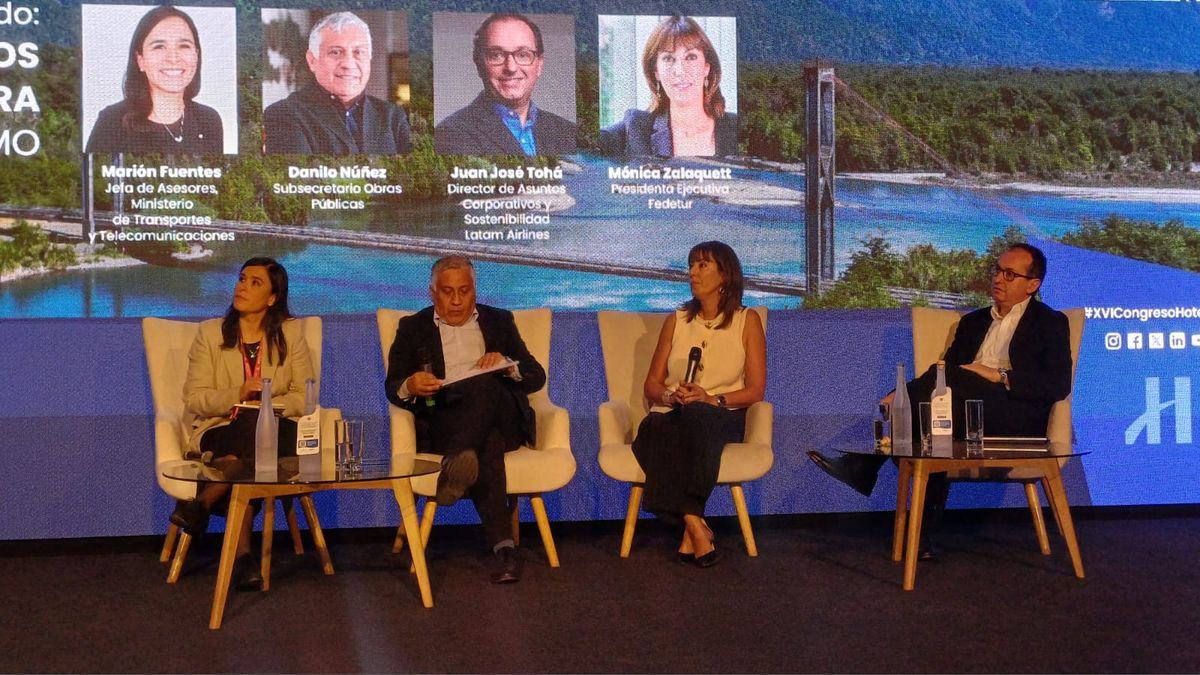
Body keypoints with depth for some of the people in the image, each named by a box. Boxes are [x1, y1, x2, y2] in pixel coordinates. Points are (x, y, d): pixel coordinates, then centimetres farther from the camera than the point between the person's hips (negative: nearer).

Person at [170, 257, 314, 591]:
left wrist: (268, 404, -18)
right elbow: (194, 398, -1)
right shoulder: (210, 332, 6)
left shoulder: (291, 333, 7)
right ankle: (242, 555, -32)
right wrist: (237, 395, -20)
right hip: (219, 432, 0)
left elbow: (304, 398, 2)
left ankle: (202, 502, -25)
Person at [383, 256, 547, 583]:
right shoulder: (413, 328, 19)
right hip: (441, 425, -1)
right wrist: (410, 386, -19)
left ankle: (456, 464, -55)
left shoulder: (499, 321, 23)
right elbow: (392, 387, 7)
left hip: (504, 422, 1)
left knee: (486, 384, -36)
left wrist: (506, 364, -7)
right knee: (487, 443, -38)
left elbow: (537, 377, 16)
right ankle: (503, 544, -50)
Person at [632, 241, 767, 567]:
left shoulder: (747, 321, 11)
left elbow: (755, 390, 4)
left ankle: (690, 527, -39)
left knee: (694, 415, -41)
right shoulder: (676, 321, 19)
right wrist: (669, 396, -6)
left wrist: (713, 398, -13)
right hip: (671, 414, 2)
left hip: (722, 417, -2)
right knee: (654, 428, -37)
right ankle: (696, 524, -37)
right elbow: (651, 384, 18)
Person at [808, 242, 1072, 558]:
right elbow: (946, 378, 18)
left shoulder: (1051, 323, 12)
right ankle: (924, 532, -34)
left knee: (946, 377, -30)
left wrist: (1000, 375, -13)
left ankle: (863, 467, -28)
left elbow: (1059, 384, -4)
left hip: (1016, 420, -5)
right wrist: (905, 394, -1)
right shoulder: (973, 322, 27)